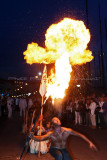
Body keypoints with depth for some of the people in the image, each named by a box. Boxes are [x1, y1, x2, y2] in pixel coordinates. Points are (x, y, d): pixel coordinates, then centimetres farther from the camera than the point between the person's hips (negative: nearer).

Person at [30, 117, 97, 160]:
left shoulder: (67, 131, -20)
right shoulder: (51, 134, -25)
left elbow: (80, 135, -13)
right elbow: (41, 138, -42)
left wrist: (90, 142, -15)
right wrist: (33, 137, -64)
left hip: (64, 149, 4)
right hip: (54, 149, -3)